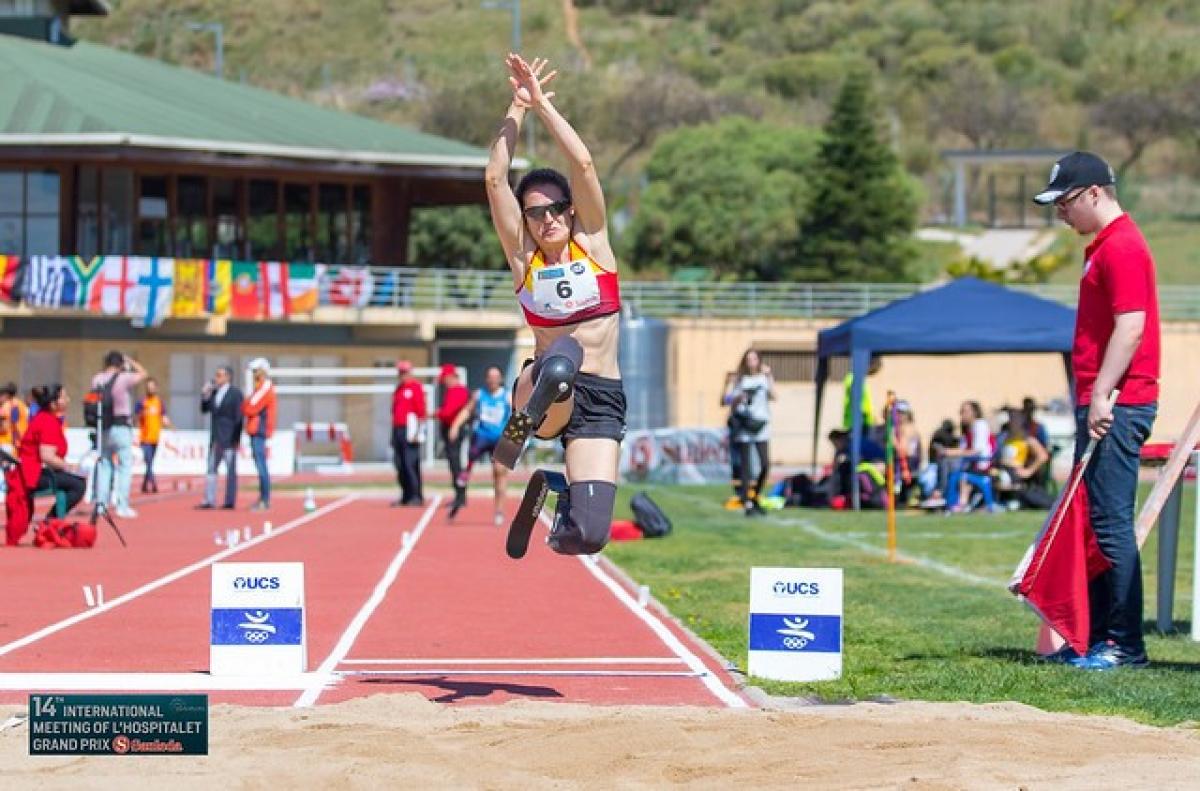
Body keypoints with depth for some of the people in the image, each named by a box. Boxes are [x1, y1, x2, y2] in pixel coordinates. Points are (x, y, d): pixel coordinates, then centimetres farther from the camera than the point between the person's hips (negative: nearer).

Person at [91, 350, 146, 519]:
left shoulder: (97, 379, 3)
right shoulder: (124, 378, -10)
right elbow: (142, 373, 2)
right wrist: (130, 361, 14)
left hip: (102, 427, 5)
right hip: (121, 427, -5)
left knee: (104, 465, 14)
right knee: (125, 467, 0)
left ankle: (101, 503, 11)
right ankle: (122, 506, -5)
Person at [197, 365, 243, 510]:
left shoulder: (235, 393, -7)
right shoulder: (214, 392, 11)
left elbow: (238, 417, -9)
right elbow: (205, 409, 13)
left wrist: (236, 439, -13)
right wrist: (205, 395, -2)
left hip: (229, 439, -7)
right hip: (215, 438, 7)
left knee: (231, 470, -1)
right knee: (211, 469, 7)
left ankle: (230, 501, 2)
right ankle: (209, 500, 11)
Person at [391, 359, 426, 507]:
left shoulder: (415, 387, -4)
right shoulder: (398, 388, 20)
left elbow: (421, 410, -10)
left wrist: (418, 432, -16)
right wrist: (394, 433, 20)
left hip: (410, 428, -8)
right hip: (397, 430, 8)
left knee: (411, 464, -11)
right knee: (400, 465, 7)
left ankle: (416, 496, -9)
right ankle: (406, 496, 12)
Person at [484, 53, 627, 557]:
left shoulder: (593, 242, 6)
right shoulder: (523, 256, 6)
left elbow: (583, 166, -5)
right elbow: (494, 179, -3)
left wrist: (542, 103, -3)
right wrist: (517, 108, -1)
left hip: (600, 400, 1)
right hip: (543, 392, -1)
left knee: (588, 535, -16)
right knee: (563, 358, -40)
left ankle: (565, 499, 21)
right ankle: (512, 446, -15)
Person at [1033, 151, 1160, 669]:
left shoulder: (1123, 247, -13)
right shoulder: (1103, 247, 20)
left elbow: (1131, 326, -20)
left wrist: (1101, 397, -23)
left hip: (1119, 405, -11)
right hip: (1102, 406, 11)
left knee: (1111, 523, -10)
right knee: (1091, 522, 12)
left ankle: (1124, 644, -9)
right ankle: (1097, 637, 17)